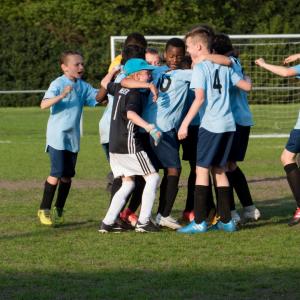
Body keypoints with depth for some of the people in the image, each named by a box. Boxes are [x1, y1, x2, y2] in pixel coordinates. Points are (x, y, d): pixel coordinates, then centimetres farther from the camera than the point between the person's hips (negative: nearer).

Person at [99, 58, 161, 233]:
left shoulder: (119, 88, 12)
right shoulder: (135, 94, -12)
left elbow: (105, 83, 33)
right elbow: (131, 113, -30)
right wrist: (150, 128, -39)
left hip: (114, 146, 9)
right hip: (129, 144, -9)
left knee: (128, 183, 15)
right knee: (153, 177, -2)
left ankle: (108, 222, 7)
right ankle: (144, 221, -9)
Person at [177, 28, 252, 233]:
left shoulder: (200, 68, -6)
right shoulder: (224, 67, 13)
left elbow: (200, 98, -16)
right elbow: (247, 86, 14)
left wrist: (185, 124, -15)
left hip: (210, 125, -7)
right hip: (228, 124, 7)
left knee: (202, 170, -3)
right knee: (219, 170, 14)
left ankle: (199, 222, -7)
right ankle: (226, 220, 13)